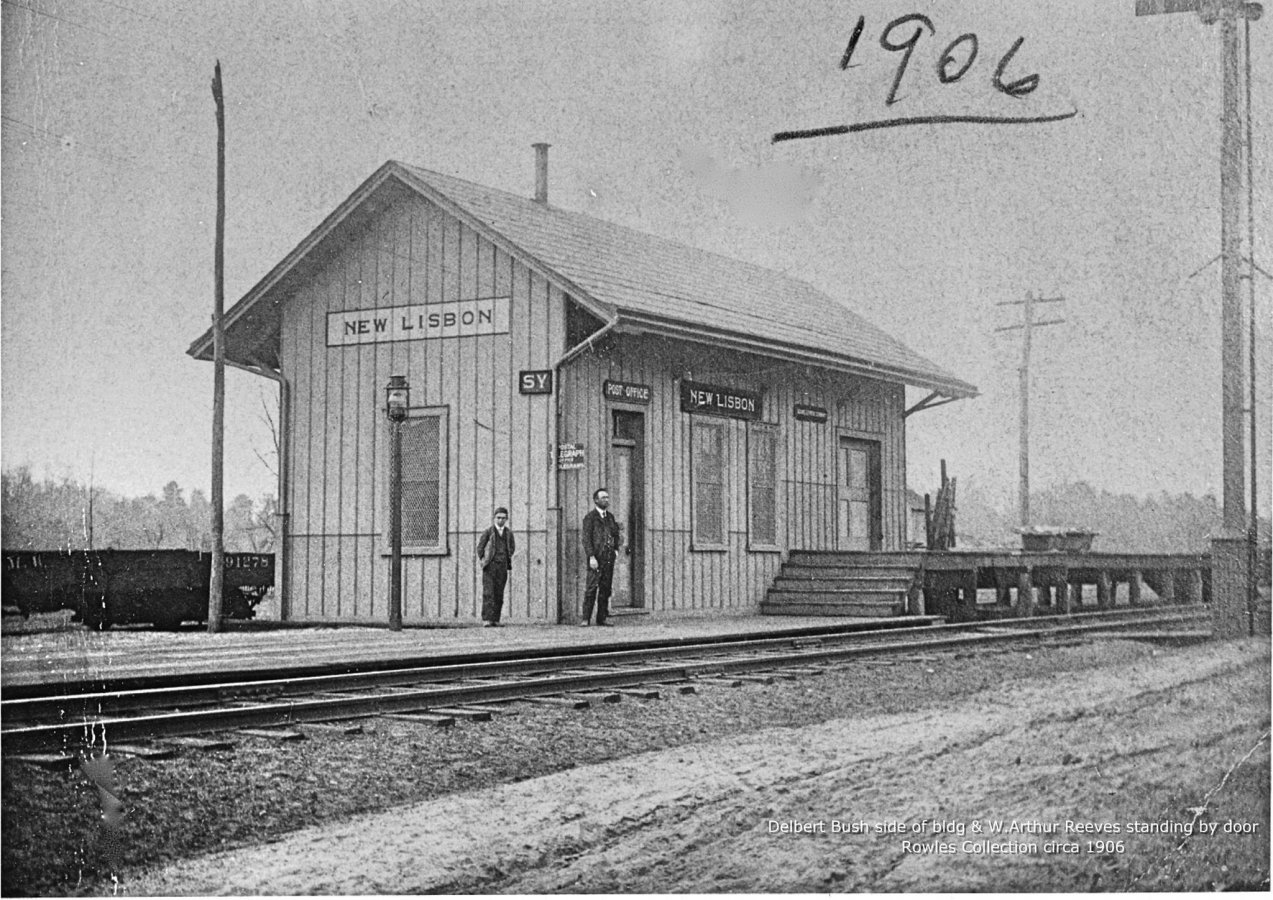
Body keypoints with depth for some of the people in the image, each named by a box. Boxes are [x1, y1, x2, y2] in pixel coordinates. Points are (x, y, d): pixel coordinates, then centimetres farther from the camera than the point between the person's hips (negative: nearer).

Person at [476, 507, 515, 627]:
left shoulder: (509, 533, 8)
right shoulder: (488, 532, -2)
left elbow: (512, 548, 24)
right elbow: (480, 548, 8)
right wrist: (483, 560, 5)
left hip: (502, 567, 3)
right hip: (490, 567, -3)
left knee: (499, 595, 2)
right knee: (488, 593, -13)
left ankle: (495, 620, 6)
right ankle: (486, 620, -18)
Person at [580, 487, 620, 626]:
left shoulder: (610, 517, 18)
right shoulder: (590, 517, -1)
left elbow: (616, 534, 27)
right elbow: (586, 538, -8)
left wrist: (616, 549, 10)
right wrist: (591, 556, -17)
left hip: (609, 558, 6)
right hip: (596, 558, -6)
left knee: (605, 589, 5)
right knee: (592, 588, -10)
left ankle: (602, 618, 8)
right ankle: (585, 618, -9)